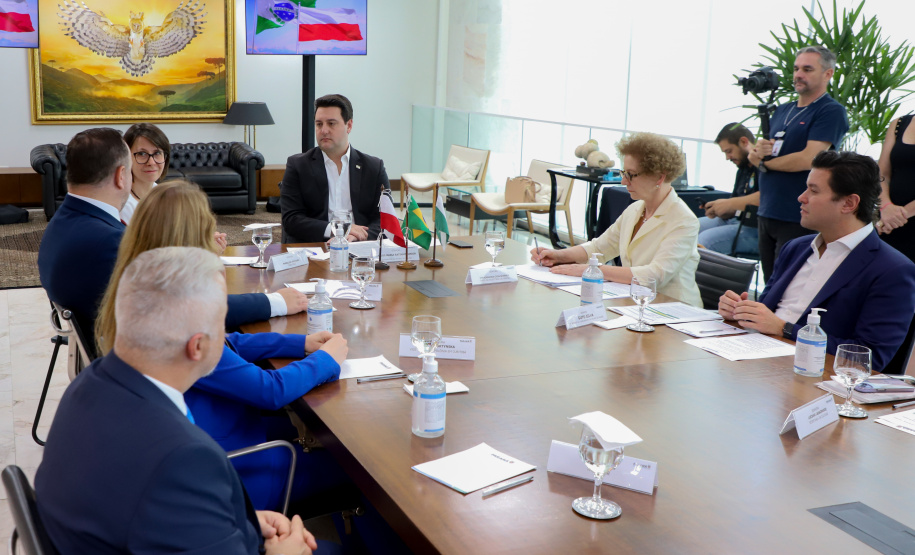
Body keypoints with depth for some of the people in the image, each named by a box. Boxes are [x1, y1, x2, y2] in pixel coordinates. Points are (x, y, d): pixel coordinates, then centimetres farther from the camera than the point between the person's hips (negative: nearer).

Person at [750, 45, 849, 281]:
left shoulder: (831, 111, -8)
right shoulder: (782, 111, 17)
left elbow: (808, 159, -19)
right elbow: (758, 156, 18)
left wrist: (764, 161, -4)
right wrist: (756, 150, -7)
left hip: (798, 220, -7)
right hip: (766, 214, 8)